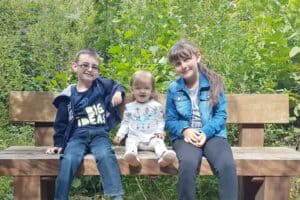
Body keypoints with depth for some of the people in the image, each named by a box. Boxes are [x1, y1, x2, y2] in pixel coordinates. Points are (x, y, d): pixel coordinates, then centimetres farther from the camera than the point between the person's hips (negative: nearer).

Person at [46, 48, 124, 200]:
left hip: (99, 134, 0)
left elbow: (116, 86, 28)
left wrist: (118, 92, 5)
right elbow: (61, 123, 13)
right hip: (77, 136, 0)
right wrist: (58, 144, 10)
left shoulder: (102, 85, 8)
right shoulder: (68, 95, 7)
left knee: (105, 156, -34)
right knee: (68, 160, -31)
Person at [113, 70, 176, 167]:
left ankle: (164, 156, -59)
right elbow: (125, 123, 17)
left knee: (159, 142, -31)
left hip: (152, 137, -1)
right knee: (130, 142, -31)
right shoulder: (129, 107, 15)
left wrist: (160, 131, -9)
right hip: (134, 136, 1)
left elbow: (160, 121, 10)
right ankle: (131, 155, -61)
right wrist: (120, 135, 3)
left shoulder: (156, 105, 11)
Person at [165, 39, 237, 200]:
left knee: (227, 165, -31)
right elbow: (170, 121, 9)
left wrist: (206, 132, -16)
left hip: (212, 134, 0)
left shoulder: (213, 82, 2)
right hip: (185, 136, 0)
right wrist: (184, 130, -13)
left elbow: (221, 114, 1)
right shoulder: (173, 89, 5)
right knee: (188, 164, -34)